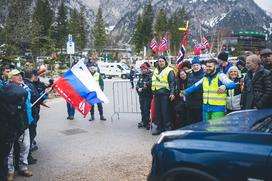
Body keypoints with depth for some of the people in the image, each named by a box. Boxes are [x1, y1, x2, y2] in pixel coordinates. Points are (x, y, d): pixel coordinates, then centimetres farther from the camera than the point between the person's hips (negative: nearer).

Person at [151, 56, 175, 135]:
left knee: (165, 111, -4)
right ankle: (159, 127, 20)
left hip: (165, 94, -6)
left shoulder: (169, 71, -1)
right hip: (156, 94, 7)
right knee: (157, 111, 9)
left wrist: (172, 93, -18)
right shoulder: (155, 71, 19)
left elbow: (172, 83, -9)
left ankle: (167, 127, 6)